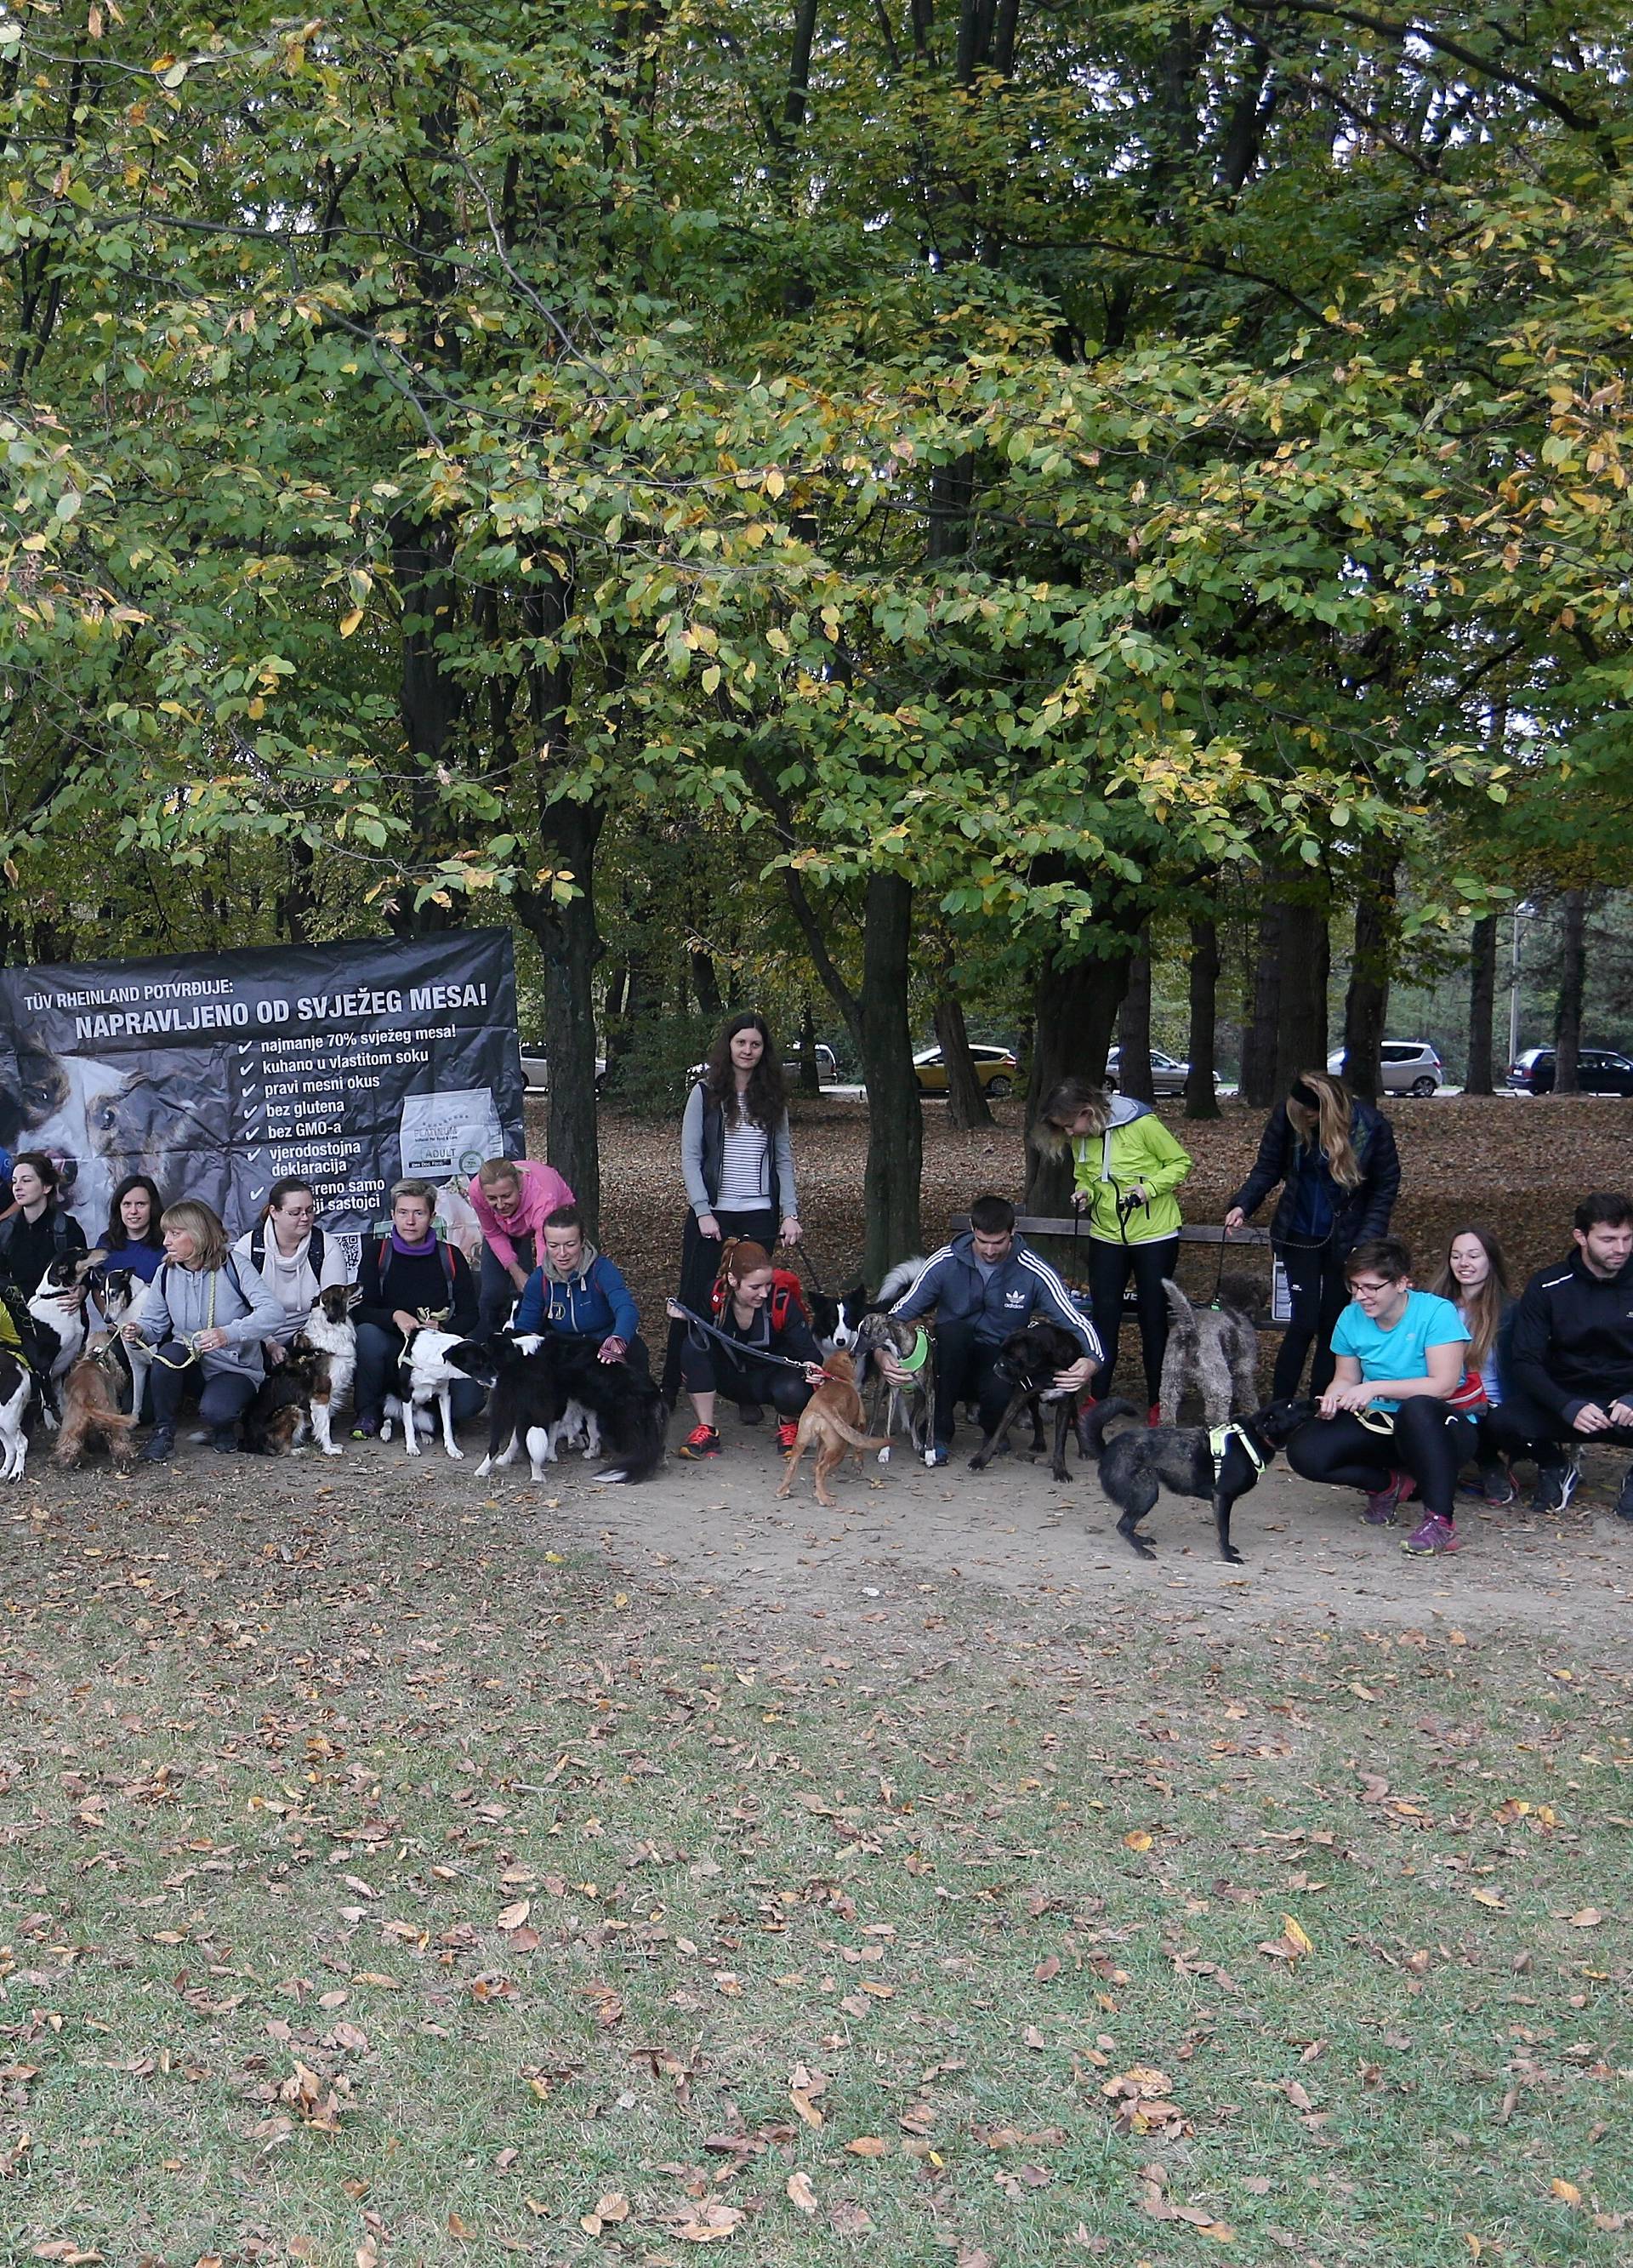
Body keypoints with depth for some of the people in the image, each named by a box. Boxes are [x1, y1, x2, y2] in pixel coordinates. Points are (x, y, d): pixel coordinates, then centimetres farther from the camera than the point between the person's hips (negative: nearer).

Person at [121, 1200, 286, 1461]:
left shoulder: (233, 1267, -14)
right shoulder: (166, 1273, 0)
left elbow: (273, 1312, -25)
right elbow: (154, 1324, 2)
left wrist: (229, 1334, -39)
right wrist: (139, 1330, -23)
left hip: (235, 1369, -4)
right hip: (190, 1368, 4)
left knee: (215, 1411, -33)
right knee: (170, 1352, -30)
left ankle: (224, 1428, 6)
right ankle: (163, 1432, -11)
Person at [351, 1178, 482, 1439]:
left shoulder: (450, 1256, 3)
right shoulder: (377, 1251, 1)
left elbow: (470, 1315, 4)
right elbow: (359, 1311, -6)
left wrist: (441, 1330, -17)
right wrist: (395, 1316, -25)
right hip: (394, 1350, 0)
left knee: (468, 1402, -29)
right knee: (366, 1333, -35)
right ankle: (368, 1412, -10)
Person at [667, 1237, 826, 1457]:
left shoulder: (783, 1303, -24)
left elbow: (808, 1350, -20)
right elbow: (694, 1338, -3)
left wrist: (812, 1368, -42)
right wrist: (685, 1319, -25)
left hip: (771, 1377, -2)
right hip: (731, 1377, 2)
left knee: (792, 1391, -38)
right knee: (694, 1345, -26)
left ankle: (788, 1425, 2)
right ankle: (706, 1431, -18)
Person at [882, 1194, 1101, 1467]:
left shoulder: (1034, 1272, -12)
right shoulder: (945, 1263, -10)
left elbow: (1076, 1323, -13)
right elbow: (899, 1313, -6)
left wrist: (1091, 1362, -35)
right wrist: (882, 1353, -27)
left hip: (1001, 1362, -1)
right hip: (953, 1366, 1)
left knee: (1000, 1393, -37)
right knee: (953, 1330, -34)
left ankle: (995, 1431, 4)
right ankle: (939, 1433, -17)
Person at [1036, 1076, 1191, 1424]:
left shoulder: (1142, 1124, -19)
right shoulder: (1079, 1139, -1)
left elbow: (1181, 1162, -10)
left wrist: (1148, 1189, -23)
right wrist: (1085, 1193, -8)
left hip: (1154, 1235, -5)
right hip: (1106, 1237, 5)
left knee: (1153, 1317, 5)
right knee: (1104, 1316, 5)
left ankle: (1157, 1403, 16)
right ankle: (1097, 1398, 16)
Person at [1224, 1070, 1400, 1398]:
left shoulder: (1372, 1125, -16)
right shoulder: (1286, 1117, -14)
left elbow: (1386, 1187, -7)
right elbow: (1267, 1168, -3)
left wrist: (1366, 1241, -15)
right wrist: (1243, 1205, -20)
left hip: (1345, 1239, 0)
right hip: (1301, 1235, 0)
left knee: (1333, 1326, 7)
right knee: (1305, 1323, -7)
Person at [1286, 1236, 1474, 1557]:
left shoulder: (1436, 1312, -16)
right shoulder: (1351, 1318, 0)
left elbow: (1444, 1384, -23)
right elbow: (1346, 1377, 9)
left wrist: (1376, 1388, -29)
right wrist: (1332, 1397, -15)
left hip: (1443, 1428, -5)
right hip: (1378, 1424, 5)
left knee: (1416, 1409, -42)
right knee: (1303, 1452, -18)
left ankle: (1440, 1521, -31)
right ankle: (1390, 1484, 4)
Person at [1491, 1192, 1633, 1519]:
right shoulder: (1547, 1288, -4)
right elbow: (1525, 1363, -8)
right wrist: (1570, 1408, -25)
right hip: (1565, 1400, 0)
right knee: (1504, 1422, -31)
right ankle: (1554, 1468, 5)